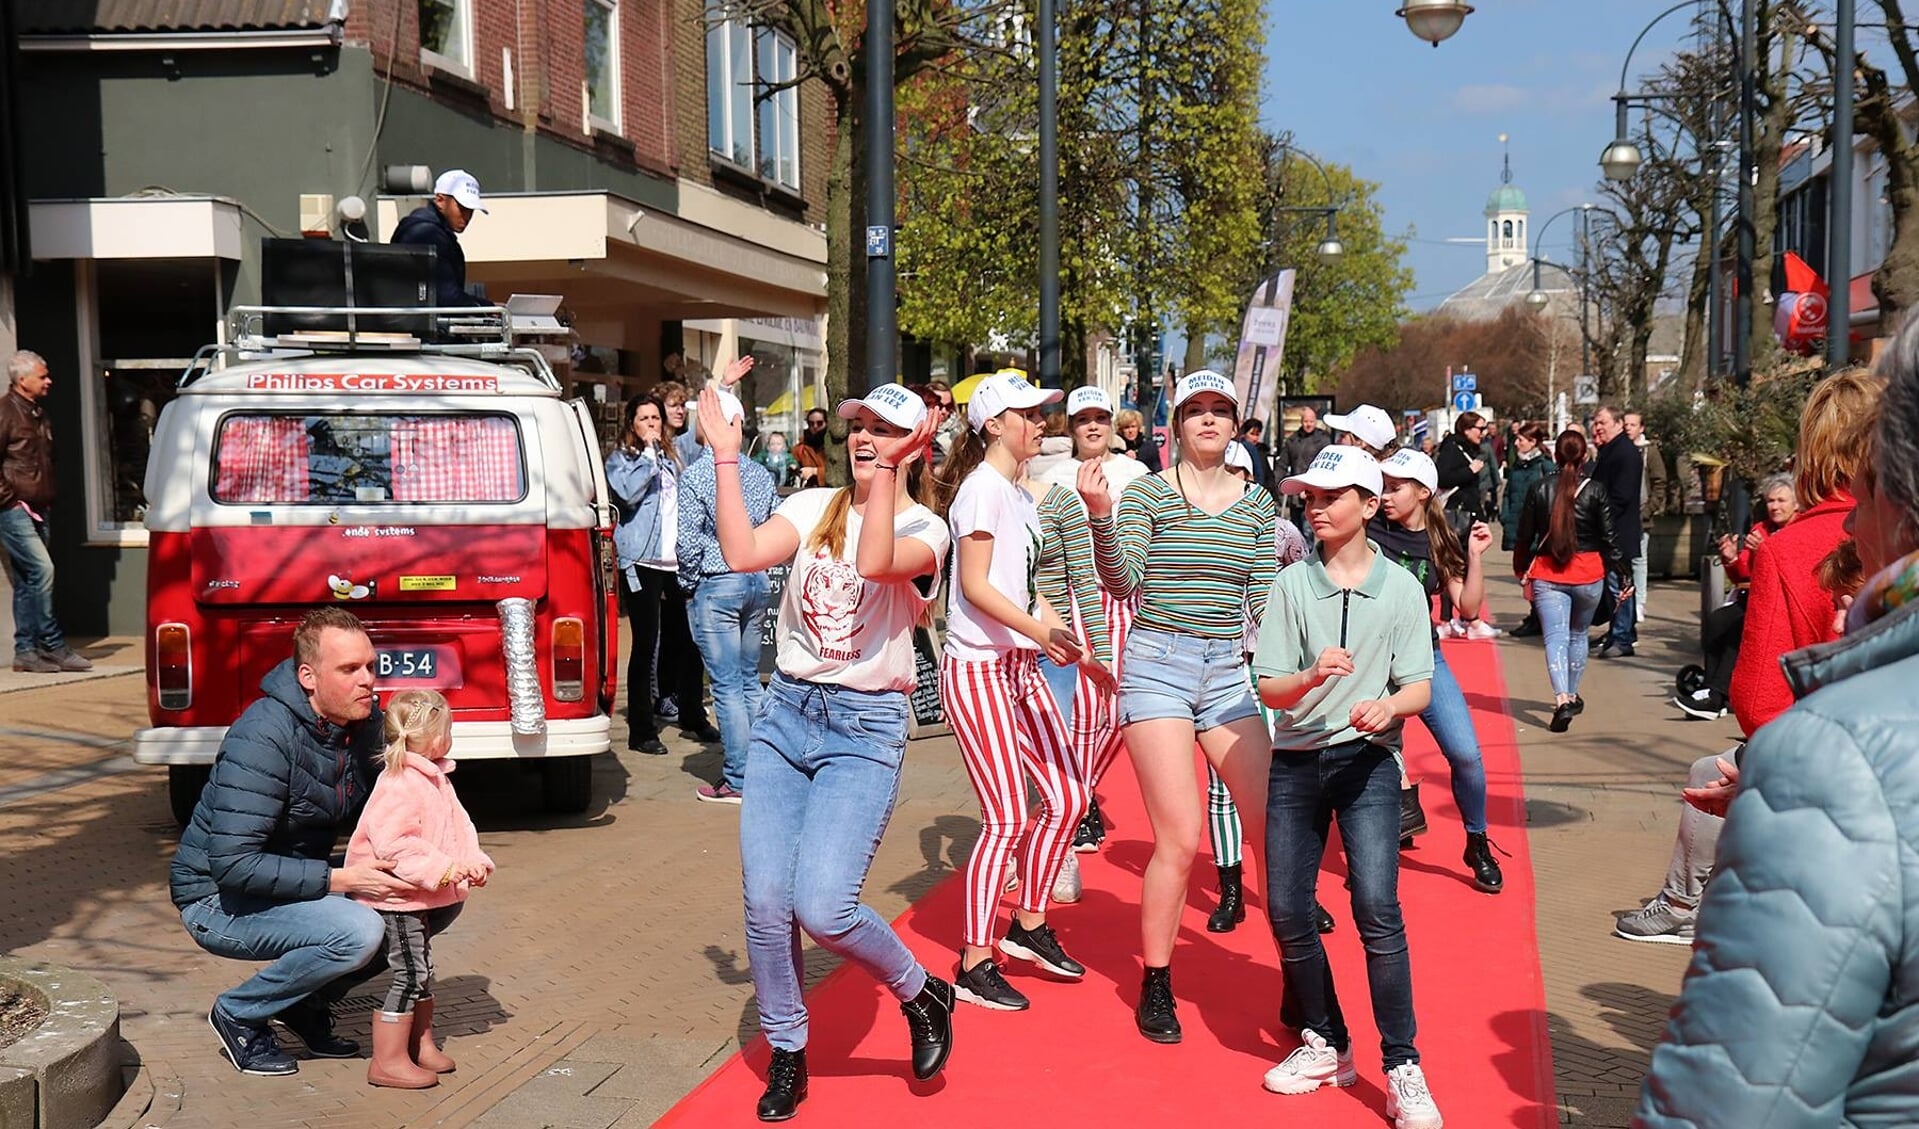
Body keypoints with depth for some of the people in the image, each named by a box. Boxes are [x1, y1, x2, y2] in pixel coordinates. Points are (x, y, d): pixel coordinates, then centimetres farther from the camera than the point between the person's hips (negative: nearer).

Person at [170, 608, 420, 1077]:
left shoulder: (368, 723, -5)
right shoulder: (264, 738, -27)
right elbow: (233, 865, -31)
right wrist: (337, 880, -32)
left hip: (296, 882, 8)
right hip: (218, 900, -8)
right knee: (358, 932, -29)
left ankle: (306, 1002, 12)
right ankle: (239, 1014, -4)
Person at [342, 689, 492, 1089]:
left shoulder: (436, 779, 11)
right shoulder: (400, 784, -22)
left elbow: (458, 826, 14)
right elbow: (393, 843, -30)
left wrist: (473, 861, -3)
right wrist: (442, 869, -30)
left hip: (420, 898, 10)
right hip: (397, 898, -10)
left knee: (421, 970, 19)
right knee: (409, 973, -7)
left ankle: (421, 1045, 33)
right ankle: (388, 1061, 0)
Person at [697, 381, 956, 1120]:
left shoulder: (925, 529, -3)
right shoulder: (813, 506, 7)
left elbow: (874, 561, -26)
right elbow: (743, 554, -11)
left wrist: (888, 472, -26)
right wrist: (726, 457, -11)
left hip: (865, 729, -4)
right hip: (786, 712, 4)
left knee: (823, 907, -15)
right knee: (765, 902, -1)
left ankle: (923, 995, 15)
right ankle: (786, 1058, 21)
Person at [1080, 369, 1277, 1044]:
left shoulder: (1258, 505, 10)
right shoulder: (1147, 493, -2)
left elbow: (1262, 601, 13)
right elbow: (1122, 584, -12)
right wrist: (1100, 516, -26)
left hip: (1229, 672, 4)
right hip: (1157, 666, -4)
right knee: (1180, 839, -6)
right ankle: (1155, 985, 12)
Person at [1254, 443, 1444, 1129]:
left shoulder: (1401, 588, 0)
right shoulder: (1292, 584, 1)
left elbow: (1420, 689, -2)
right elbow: (1268, 688, -4)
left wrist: (1387, 705, -25)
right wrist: (1312, 677, -25)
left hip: (1367, 761, -2)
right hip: (1296, 762, 2)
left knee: (1377, 907, -15)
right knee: (1287, 911, 3)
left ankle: (1402, 1070, -6)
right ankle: (1326, 1044, 24)